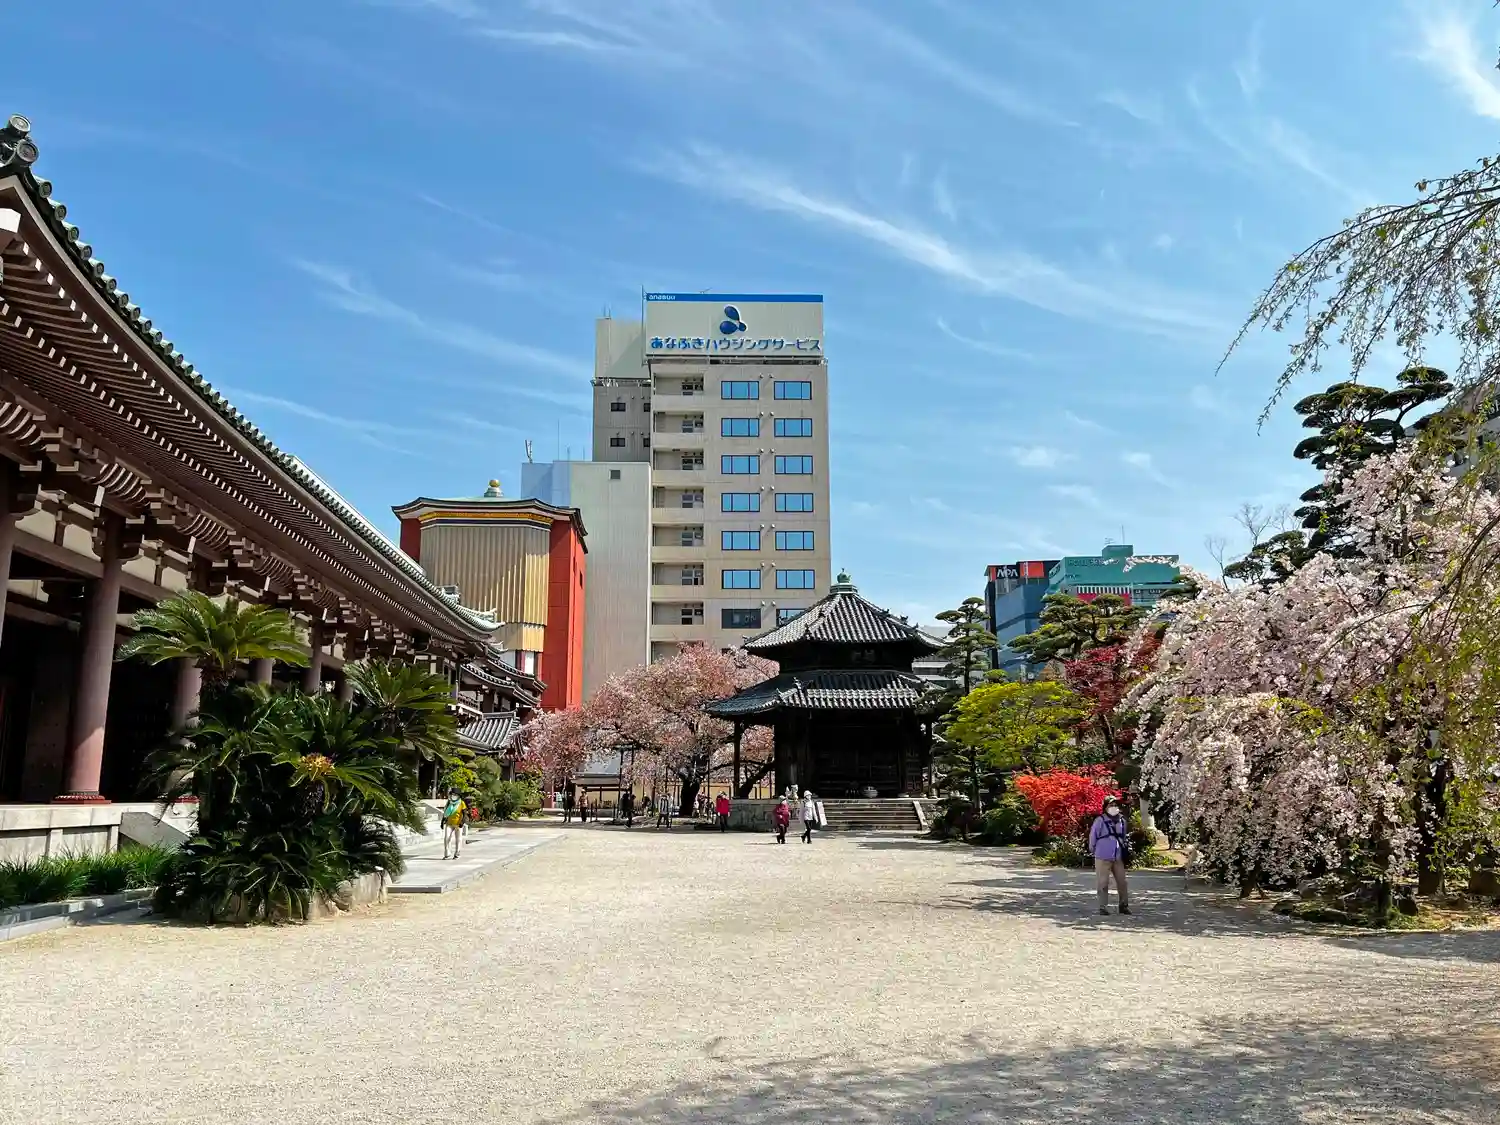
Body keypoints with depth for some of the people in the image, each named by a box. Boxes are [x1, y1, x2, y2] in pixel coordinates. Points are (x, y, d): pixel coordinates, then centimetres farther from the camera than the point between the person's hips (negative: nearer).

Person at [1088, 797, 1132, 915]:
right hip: (1103, 858, -5)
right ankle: (1103, 907, 5)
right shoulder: (1100, 821, -10)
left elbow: (1125, 837, 19)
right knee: (1103, 883, -1)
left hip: (1118, 858, 5)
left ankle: (1124, 905, 19)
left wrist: (1126, 850, 16)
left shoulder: (1122, 821, 6)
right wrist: (1093, 851, 3)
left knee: (1122, 882, 7)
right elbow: (1092, 836, -4)